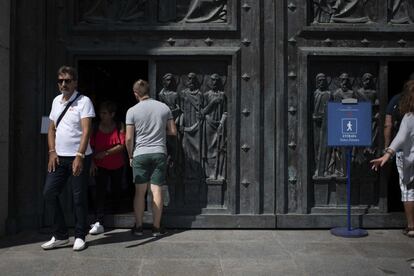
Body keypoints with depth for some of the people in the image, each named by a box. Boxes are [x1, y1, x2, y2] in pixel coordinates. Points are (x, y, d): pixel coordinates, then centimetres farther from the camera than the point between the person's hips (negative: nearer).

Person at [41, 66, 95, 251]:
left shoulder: (83, 101, -7)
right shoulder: (56, 101, 13)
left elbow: (86, 131, -16)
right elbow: (52, 129, 17)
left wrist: (79, 156, -24)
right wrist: (52, 152, 4)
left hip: (79, 157, -6)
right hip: (59, 157, 6)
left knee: (79, 197, 1)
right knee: (49, 193, 2)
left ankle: (79, 237, 15)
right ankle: (60, 235, 14)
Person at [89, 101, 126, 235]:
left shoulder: (119, 126, -5)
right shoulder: (96, 128, -1)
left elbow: (122, 146, -12)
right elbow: (91, 146, 2)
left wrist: (106, 153, -20)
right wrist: (92, 162, -7)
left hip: (117, 165, 1)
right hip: (100, 166, 0)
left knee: (116, 190, 14)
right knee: (100, 191, -14)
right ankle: (99, 223, -18)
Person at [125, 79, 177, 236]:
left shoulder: (132, 111, -4)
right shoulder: (164, 107, 3)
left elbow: (129, 138, -5)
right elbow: (173, 131, 7)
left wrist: (130, 156, 9)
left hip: (140, 154, -1)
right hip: (159, 153, 1)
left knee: (140, 192, 6)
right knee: (157, 191, 2)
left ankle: (138, 226, 11)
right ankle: (156, 227, 6)